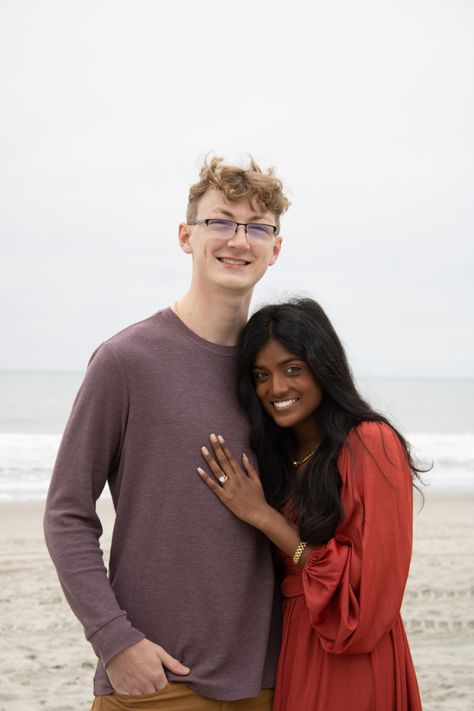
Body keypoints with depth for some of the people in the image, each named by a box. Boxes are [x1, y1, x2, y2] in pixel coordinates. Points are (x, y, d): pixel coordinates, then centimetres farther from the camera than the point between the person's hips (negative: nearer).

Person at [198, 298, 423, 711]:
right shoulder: (277, 455, 7)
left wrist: (263, 515, -18)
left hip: (351, 668, -6)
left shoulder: (371, 445, -15)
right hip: (290, 655, 7)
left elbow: (368, 584, -19)